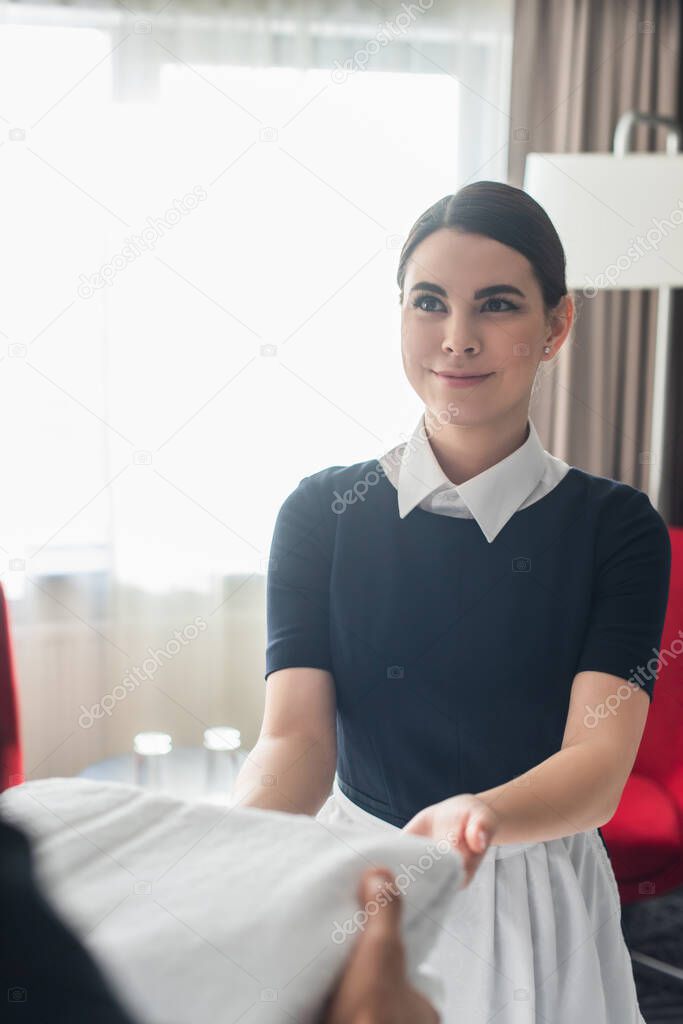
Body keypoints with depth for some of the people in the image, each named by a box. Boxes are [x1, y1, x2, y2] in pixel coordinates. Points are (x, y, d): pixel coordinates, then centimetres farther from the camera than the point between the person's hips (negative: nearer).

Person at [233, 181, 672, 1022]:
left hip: (536, 901, -1)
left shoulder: (616, 527, -9)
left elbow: (599, 761, -19)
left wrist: (479, 817, -41)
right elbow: (296, 733, -14)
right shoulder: (323, 512, -6)